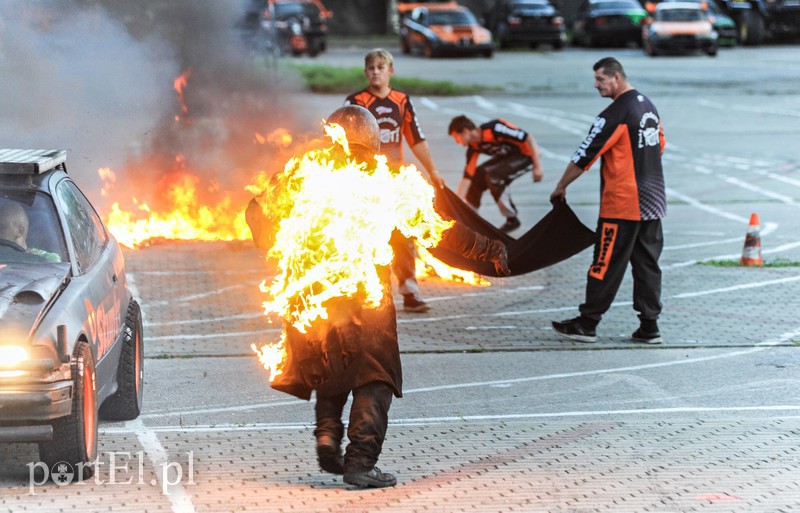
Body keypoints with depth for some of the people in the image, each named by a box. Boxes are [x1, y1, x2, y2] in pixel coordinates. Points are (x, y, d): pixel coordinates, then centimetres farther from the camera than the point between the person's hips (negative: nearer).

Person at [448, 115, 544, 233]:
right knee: (477, 176, 3)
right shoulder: (473, 147, -4)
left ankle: (512, 220, -9)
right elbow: (468, 176, -1)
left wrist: (538, 166, -26)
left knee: (493, 176, -24)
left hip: (527, 155, -9)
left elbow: (528, 138, -27)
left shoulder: (494, 129, -30)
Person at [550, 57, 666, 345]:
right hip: (653, 201, 8)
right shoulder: (649, 107, 12)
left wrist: (560, 188, -2)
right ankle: (649, 327, 7)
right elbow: (660, 146, 22)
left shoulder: (616, 113, -15)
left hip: (622, 204, -8)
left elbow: (585, 155, -12)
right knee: (647, 263, 9)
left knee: (606, 264, -3)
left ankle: (587, 324, 2)